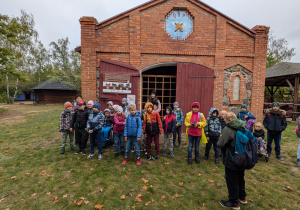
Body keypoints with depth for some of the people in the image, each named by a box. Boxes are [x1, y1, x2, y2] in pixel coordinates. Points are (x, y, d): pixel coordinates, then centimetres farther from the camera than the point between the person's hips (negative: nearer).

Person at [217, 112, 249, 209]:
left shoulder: (227, 129, -24)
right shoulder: (242, 128, -1)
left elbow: (220, 144, -21)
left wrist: (219, 140, -1)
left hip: (231, 161, -8)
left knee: (232, 181, 9)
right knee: (240, 178, 26)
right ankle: (242, 197, 44)